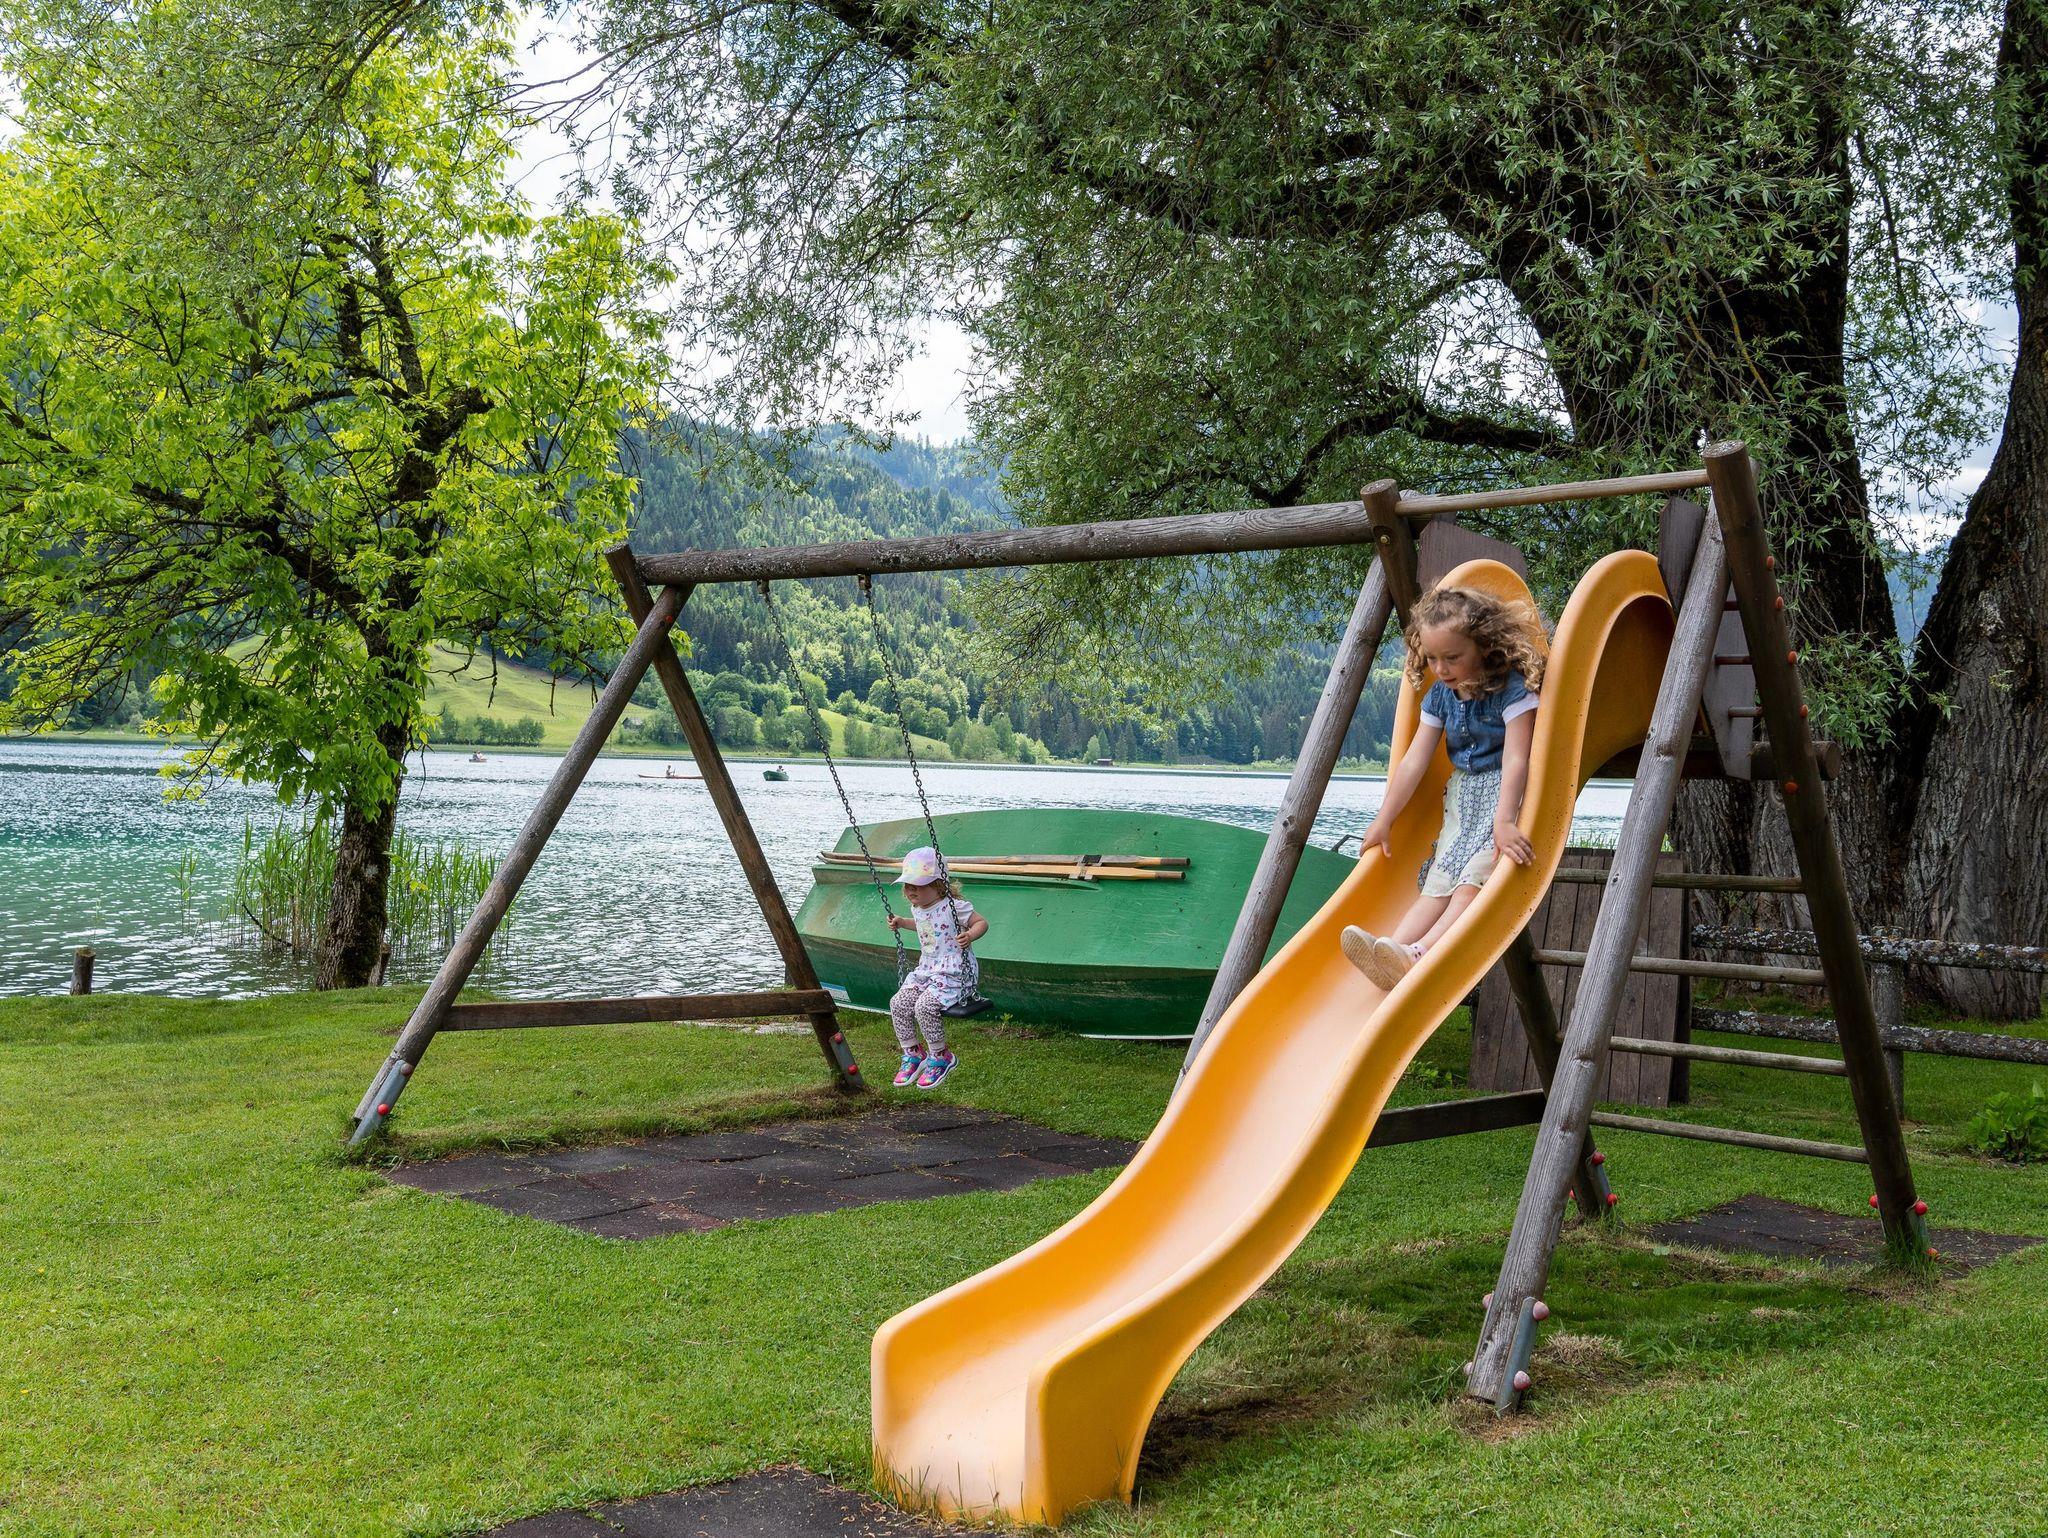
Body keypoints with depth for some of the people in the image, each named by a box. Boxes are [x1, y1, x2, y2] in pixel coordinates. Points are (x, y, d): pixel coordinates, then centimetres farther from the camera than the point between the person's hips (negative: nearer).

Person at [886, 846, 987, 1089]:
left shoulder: (953, 906, -16)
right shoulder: (917, 908, 10)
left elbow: (982, 922, -13)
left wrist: (970, 935, -33)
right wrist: (902, 923, 21)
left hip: (955, 972, -8)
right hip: (926, 970, 8)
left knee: (924, 1005, -26)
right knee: (898, 1003, -8)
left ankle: (940, 1056, -5)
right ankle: (912, 1053, 8)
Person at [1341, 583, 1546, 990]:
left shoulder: (1512, 688, -16)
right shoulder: (1440, 694, 5)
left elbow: (1515, 760, -23)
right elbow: (1414, 761, 8)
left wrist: (1504, 822, -33)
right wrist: (1383, 821, 8)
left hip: (1508, 795, -7)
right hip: (1462, 795, 7)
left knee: (1472, 882, -25)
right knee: (1437, 887, -12)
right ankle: (1394, 948, -35)